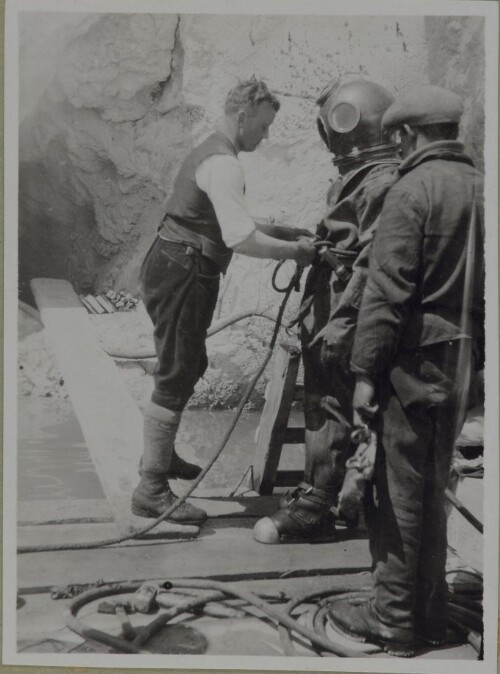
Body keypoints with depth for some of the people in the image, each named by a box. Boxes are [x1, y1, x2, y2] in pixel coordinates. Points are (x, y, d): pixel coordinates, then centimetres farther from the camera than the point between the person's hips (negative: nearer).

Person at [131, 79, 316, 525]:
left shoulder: (211, 153, 16)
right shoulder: (223, 165, -17)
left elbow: (227, 222, 24)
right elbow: (242, 240, -27)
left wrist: (282, 231, 16)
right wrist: (295, 251, -15)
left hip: (172, 267, 11)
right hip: (183, 274, -11)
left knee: (188, 366, 21)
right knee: (176, 378, -6)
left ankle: (161, 454, 37)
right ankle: (151, 489, 1)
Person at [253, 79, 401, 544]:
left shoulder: (382, 182, -18)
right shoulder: (360, 175, 14)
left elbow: (372, 261, -24)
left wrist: (343, 321, -24)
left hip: (342, 316, -10)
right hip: (327, 313, 10)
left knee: (332, 409, -1)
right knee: (321, 404, 18)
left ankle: (314, 509, 10)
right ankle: (317, 492, 32)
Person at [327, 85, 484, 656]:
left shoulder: (412, 191, -13)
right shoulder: (480, 188, 9)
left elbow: (387, 290, -17)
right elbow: (480, 286, 13)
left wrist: (365, 369, -13)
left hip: (414, 359, -7)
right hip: (462, 362, 7)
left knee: (399, 492, 3)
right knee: (431, 489, 18)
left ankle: (393, 620, 15)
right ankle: (429, 610, 29)